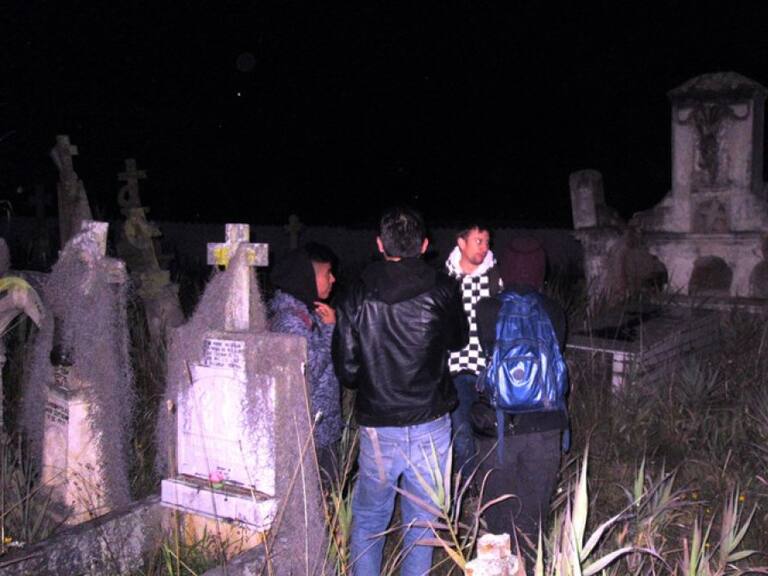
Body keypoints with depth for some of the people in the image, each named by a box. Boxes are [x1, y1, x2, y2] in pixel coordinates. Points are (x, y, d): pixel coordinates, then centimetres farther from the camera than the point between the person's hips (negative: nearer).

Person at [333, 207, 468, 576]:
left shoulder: (357, 299, -5)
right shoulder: (442, 291, -6)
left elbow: (346, 370, -3)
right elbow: (459, 340, 12)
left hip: (378, 429, 0)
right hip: (430, 425, 0)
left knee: (368, 519, 16)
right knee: (422, 521, 14)